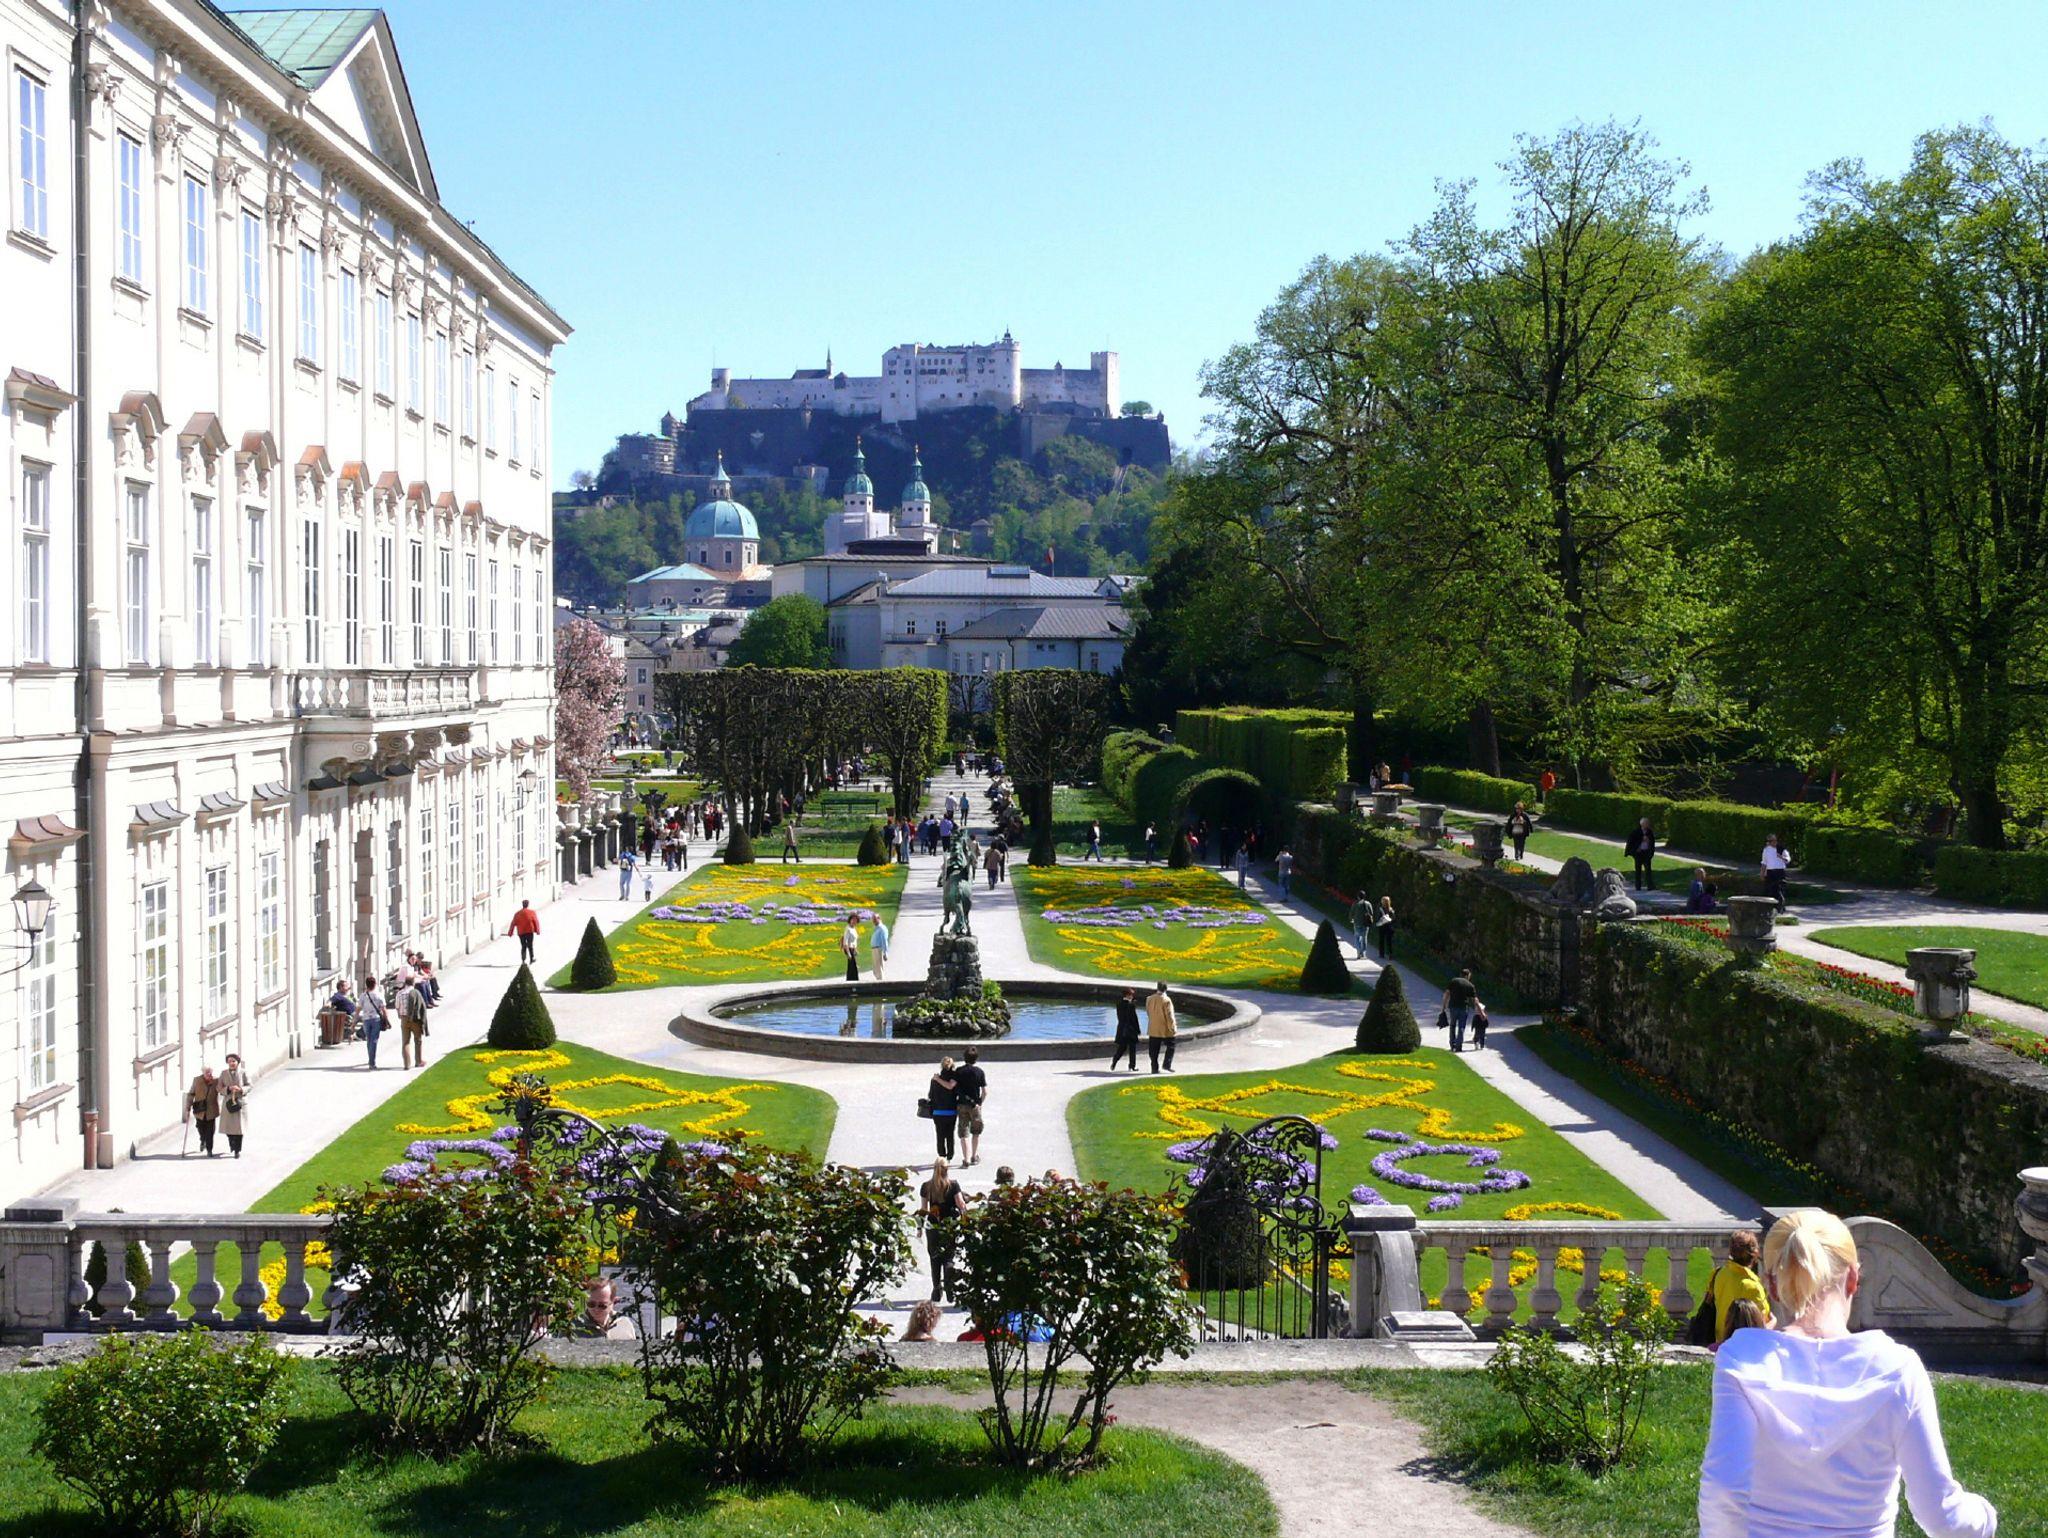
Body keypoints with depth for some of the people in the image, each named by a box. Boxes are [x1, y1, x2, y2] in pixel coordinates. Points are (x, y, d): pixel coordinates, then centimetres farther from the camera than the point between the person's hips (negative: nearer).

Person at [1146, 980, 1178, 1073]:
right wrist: (1173, 1027, -7)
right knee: (1170, 1046, 13)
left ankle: (1154, 1068, 9)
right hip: (1165, 1030, -4)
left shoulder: (1149, 999, 0)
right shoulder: (1166, 1000, -17)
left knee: (1154, 1049, 9)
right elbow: (1169, 1016, -15)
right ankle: (1167, 1064, 4)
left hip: (1153, 1029, 4)